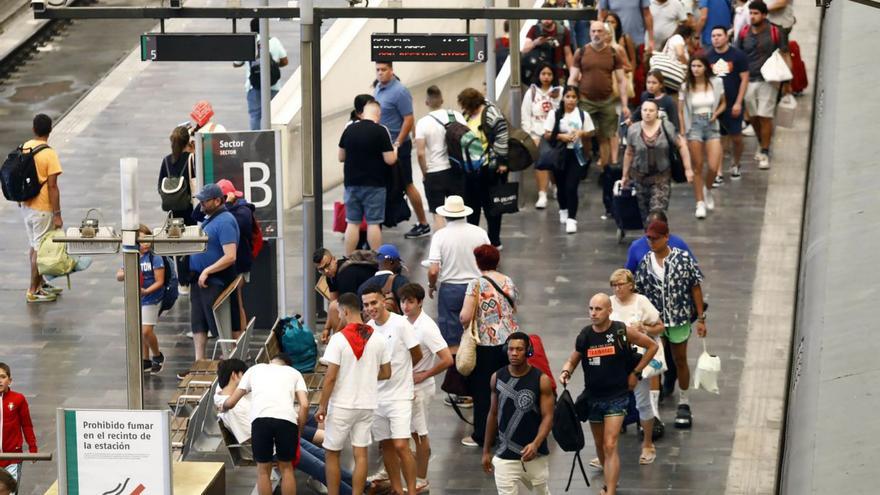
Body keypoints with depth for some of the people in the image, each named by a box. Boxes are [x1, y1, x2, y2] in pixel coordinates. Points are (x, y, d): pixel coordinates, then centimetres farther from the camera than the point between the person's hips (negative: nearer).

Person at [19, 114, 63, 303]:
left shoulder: (23, 149, 1)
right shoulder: (49, 154, -19)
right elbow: (52, 186, -20)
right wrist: (57, 214, -15)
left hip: (26, 206, 7)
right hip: (42, 209, -7)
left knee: (33, 245, 18)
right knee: (40, 248, 1)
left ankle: (40, 283, 31)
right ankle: (33, 291, 6)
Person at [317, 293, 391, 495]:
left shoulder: (339, 339, -15)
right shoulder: (377, 339, 0)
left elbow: (331, 377, -15)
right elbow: (386, 373, 7)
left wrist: (322, 406, -7)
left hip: (341, 405, -4)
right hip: (367, 405, 4)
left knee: (332, 454, 8)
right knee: (360, 454, 7)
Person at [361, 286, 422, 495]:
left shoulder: (400, 324, -13)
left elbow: (417, 355, -2)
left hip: (399, 395, -5)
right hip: (376, 396, 5)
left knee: (401, 446, -12)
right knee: (386, 446, 11)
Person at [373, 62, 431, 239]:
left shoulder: (399, 92, -17)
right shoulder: (378, 89, 8)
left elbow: (408, 120, -20)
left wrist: (396, 145, -22)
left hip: (397, 146, -8)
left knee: (407, 185, -2)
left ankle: (423, 225, 6)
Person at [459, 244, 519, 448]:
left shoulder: (476, 284, -14)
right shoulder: (509, 282, 3)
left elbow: (465, 317, -18)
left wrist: (466, 326, 2)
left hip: (486, 344, -5)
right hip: (511, 339, 5)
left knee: (482, 391, 6)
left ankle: (481, 436, 12)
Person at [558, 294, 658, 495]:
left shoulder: (622, 332, -11)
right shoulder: (584, 336, -2)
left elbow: (652, 346, 1)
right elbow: (572, 361, 10)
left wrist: (635, 373, -2)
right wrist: (566, 372, -14)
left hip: (616, 397, -4)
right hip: (593, 397, 4)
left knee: (610, 446, -14)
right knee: (599, 445, 17)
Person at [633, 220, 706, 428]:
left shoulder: (683, 259, -9)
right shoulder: (645, 263, -2)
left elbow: (696, 288, -4)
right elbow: (638, 293, 4)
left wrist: (700, 319, -5)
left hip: (679, 318, -1)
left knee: (680, 360, 13)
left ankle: (684, 404, 28)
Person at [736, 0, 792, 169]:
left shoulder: (775, 33, -7)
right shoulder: (744, 33, 3)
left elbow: (785, 56, -1)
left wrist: (787, 81, -5)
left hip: (768, 81, -4)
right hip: (748, 80, 4)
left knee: (765, 117, -6)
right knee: (753, 117, 11)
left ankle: (765, 154, 0)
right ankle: (762, 144, 33)